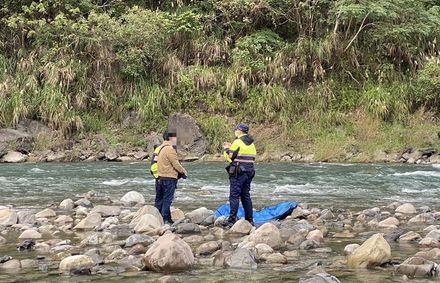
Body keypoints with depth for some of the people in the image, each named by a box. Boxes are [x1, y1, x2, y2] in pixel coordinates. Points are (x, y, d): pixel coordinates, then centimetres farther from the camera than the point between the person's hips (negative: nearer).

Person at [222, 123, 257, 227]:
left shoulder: (237, 142, -11)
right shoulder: (251, 144, 14)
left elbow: (230, 157, -12)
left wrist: (226, 149, 9)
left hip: (238, 172, -8)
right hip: (250, 171, 8)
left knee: (234, 196, -6)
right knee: (246, 196, 14)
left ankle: (232, 220, -10)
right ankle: (250, 220, 14)